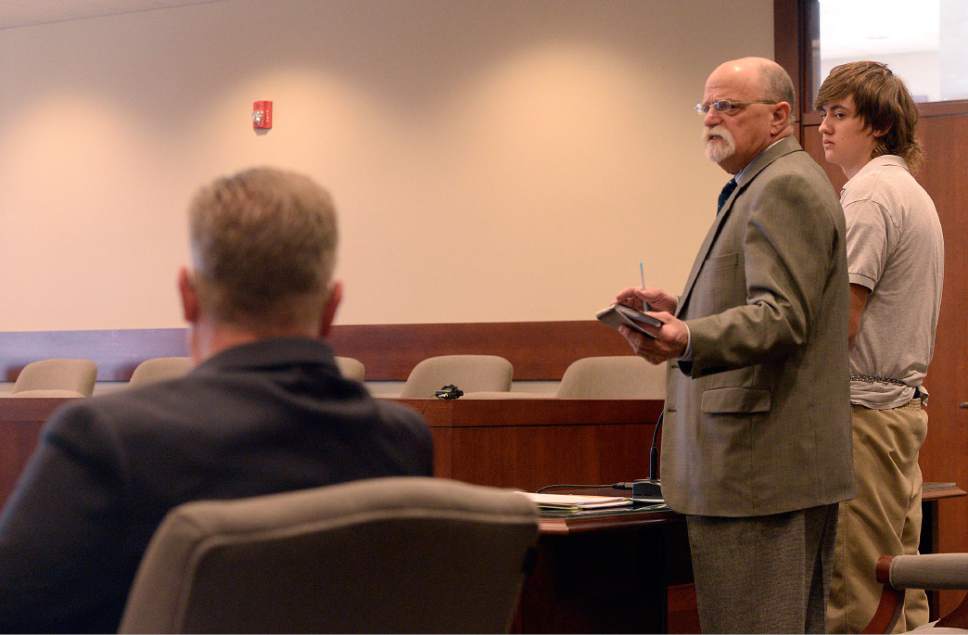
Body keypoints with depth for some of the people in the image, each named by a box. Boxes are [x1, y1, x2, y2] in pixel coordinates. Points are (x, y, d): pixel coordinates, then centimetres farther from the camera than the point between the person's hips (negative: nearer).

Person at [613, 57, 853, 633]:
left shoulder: (786, 187, -12)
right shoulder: (766, 185, 22)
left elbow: (781, 317, -24)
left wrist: (686, 340, -38)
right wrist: (681, 311, 20)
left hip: (761, 467, -11)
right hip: (783, 466, 11)